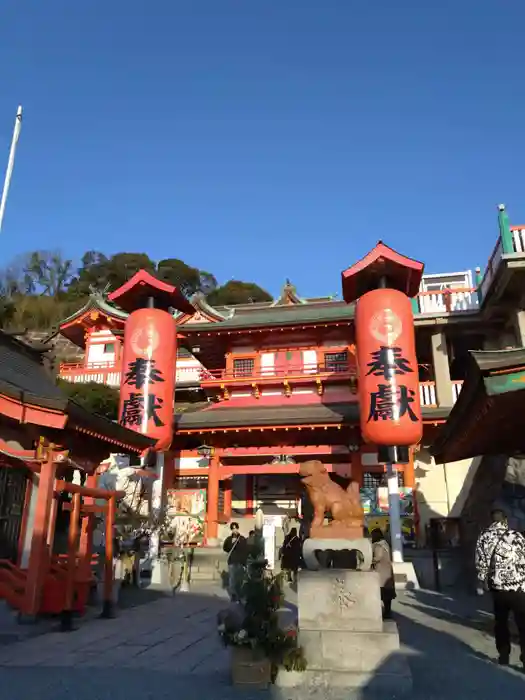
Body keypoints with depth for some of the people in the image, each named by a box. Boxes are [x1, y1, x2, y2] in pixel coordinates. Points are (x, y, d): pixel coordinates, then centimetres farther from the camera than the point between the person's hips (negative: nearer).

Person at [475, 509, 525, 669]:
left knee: (500, 622, 19)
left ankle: (503, 656, 26)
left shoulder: (483, 537, -3)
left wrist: (484, 581, 16)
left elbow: (480, 564, 0)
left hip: (497, 588, 3)